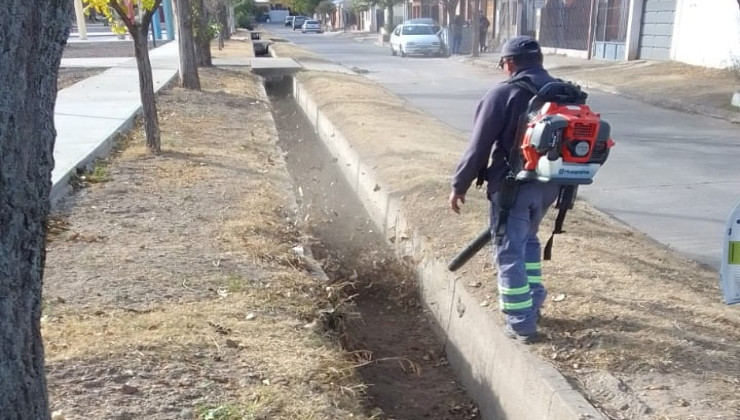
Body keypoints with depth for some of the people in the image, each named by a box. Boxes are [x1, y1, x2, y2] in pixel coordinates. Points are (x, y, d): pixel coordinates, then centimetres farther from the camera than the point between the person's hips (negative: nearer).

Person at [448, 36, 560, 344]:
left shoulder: (502, 94, -11)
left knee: (509, 253, 2)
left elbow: (479, 146, -12)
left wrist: (459, 185, -3)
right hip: (548, 183, 7)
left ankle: (521, 324, 5)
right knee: (528, 240, 26)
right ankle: (534, 305, 33)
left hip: (512, 184, -7)